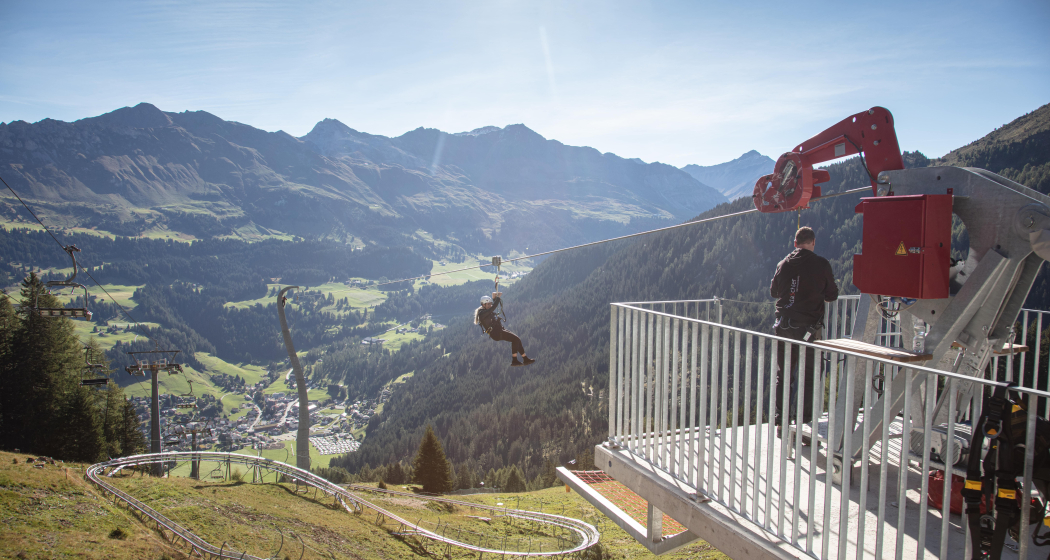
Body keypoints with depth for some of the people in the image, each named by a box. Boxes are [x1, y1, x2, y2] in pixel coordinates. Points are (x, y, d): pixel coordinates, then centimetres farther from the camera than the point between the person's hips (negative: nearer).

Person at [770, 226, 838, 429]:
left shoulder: (784, 264, 1)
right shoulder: (822, 264, -7)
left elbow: (773, 291, 13)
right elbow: (832, 295, 2)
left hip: (784, 325, 2)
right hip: (810, 326, -2)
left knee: (783, 372, 11)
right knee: (808, 372, 10)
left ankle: (782, 414, 12)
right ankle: (804, 415, 13)